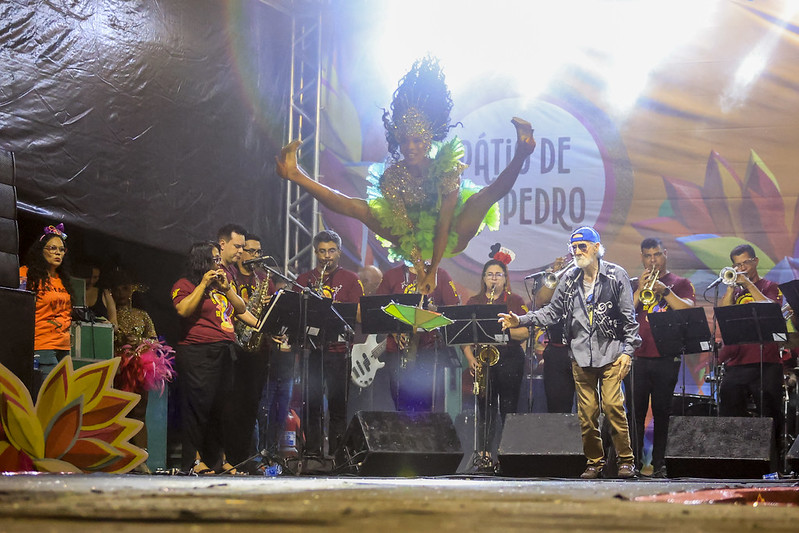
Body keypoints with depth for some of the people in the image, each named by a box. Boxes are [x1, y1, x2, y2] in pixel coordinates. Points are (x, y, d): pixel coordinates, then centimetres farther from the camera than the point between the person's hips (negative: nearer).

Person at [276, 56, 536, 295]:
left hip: (448, 239, -2)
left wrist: (433, 270, -28)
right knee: (358, 208, -17)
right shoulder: (392, 174, -13)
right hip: (412, 242, 2)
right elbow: (400, 224, -18)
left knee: (484, 196, -25)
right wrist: (419, 267, -27)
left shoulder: (446, 168, -19)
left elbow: (444, 221, -23)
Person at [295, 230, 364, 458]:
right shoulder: (304, 279, 15)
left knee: (338, 404, -2)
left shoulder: (350, 279, 9)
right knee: (312, 403, 1)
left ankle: (337, 454, 2)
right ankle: (312, 452, 6)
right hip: (311, 346, 2)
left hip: (338, 347, -2)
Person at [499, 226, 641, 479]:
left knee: (612, 405, -13)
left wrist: (627, 351, -7)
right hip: (581, 356, 3)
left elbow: (629, 318, 0)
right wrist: (521, 320, 2)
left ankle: (626, 460, -1)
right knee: (586, 411, 2)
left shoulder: (616, 276, 0)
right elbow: (552, 311, 14)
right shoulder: (569, 280, 10)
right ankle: (594, 462, 14)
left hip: (610, 353, -3)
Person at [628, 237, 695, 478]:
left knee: (662, 412, 0)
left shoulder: (680, 283, 12)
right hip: (637, 356, 1)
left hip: (666, 357, -1)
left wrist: (664, 291, -14)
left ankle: (659, 465, 3)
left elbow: (688, 310, -5)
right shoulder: (633, 285, 15)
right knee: (635, 411, -2)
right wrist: (640, 290, -7)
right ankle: (634, 462, 0)